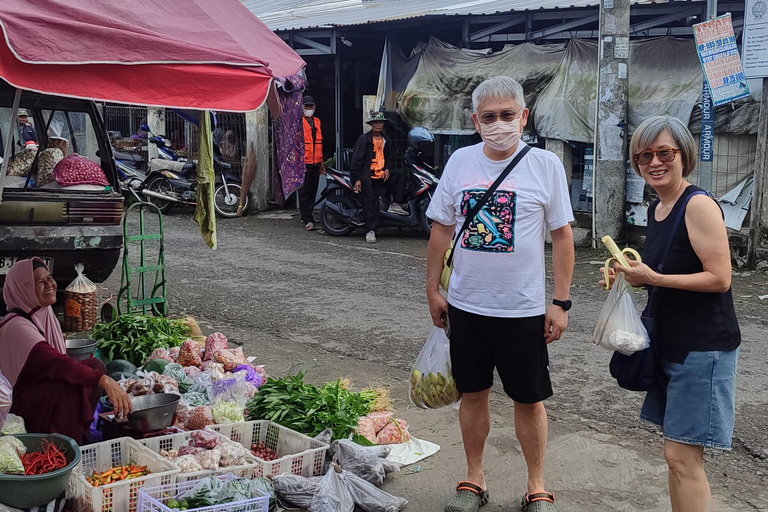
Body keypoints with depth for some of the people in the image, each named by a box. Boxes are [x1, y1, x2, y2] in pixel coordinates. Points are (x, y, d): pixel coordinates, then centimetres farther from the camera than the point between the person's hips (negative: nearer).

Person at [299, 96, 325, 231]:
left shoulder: (317, 122, 17)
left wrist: (321, 161, 21)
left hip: (316, 163, 7)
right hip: (303, 163, -7)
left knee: (313, 190, 12)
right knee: (304, 191, -7)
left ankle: (306, 215, 25)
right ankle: (307, 219, -8)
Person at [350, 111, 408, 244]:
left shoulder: (387, 141, 14)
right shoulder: (364, 139, -4)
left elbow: (391, 158, 22)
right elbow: (357, 160, -7)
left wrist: (388, 169, 0)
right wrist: (357, 179, -14)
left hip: (383, 174, 6)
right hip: (367, 175, -5)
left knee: (400, 176, -16)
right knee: (371, 202, -13)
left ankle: (395, 204, -11)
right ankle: (370, 231, -14)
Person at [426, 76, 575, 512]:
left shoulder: (546, 165, -6)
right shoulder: (461, 162, 1)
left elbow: (563, 236, -3)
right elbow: (443, 228, 8)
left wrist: (561, 303, -5)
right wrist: (433, 290, 7)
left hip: (524, 309, -2)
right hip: (466, 305, 3)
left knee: (529, 400, 8)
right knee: (474, 394, 14)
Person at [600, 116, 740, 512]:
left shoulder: (699, 205, -16)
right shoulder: (656, 209, 10)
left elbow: (719, 278, -21)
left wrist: (653, 278, -22)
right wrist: (634, 276, 5)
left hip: (703, 346, -9)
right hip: (671, 342, 9)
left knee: (682, 455, -5)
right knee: (677, 454, 16)